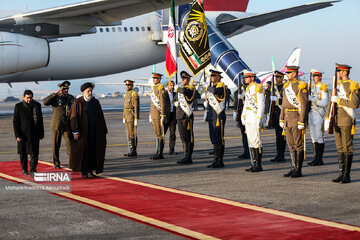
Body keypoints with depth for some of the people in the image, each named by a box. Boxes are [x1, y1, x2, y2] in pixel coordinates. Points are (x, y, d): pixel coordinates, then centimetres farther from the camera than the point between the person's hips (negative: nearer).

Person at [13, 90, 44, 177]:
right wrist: (17, 135, -10)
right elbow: (15, 122, -3)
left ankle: (33, 171, -6)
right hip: (23, 134, -1)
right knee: (23, 154, 10)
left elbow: (40, 120, 11)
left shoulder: (37, 105, 5)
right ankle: (24, 169, 26)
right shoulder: (18, 106, -2)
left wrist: (41, 134, 8)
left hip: (34, 134, 1)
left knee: (34, 153, -8)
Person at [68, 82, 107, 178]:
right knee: (83, 150, 0)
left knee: (93, 150, 5)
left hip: (94, 130, 3)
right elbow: (73, 117, -8)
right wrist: (75, 131, -15)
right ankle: (83, 171, 9)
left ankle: (91, 170, 16)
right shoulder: (78, 102, -5)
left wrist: (103, 131, 7)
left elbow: (100, 117, 9)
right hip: (82, 131, -3)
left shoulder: (95, 102, 6)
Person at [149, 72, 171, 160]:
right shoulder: (153, 88, 17)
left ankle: (160, 154, -7)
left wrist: (163, 115, -20)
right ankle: (158, 152, 14)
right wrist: (151, 115, 21)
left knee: (160, 134, -8)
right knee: (157, 133, 10)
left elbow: (163, 103, -16)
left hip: (159, 113, -9)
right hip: (154, 114, 9)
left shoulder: (161, 88, -11)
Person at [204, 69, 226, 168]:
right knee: (213, 138, 10)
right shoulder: (209, 87, 17)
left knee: (218, 138, -7)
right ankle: (216, 160, 15)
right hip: (211, 116, 8)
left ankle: (220, 161, -3)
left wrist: (209, 88, -10)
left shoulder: (221, 85, -8)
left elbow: (216, 91, -29)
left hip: (219, 116, -8)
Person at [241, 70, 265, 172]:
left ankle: (259, 165, -4)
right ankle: (254, 164, 13)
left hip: (255, 117, -9)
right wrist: (243, 116, 18)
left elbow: (261, 104, -15)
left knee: (256, 141, -8)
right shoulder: (248, 88, 16)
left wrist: (259, 118, -20)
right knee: (251, 141, 9)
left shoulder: (258, 87, -11)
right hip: (248, 117, 9)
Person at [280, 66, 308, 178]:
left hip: (297, 117, -8)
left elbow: (304, 105, -14)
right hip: (287, 118, 8)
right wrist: (281, 119, 16)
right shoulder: (286, 86, 13)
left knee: (299, 145, -3)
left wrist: (301, 122, -18)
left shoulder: (301, 86, -11)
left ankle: (299, 170, 1)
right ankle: (293, 168, 15)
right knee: (291, 145, 10)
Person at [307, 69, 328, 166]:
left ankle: (320, 159, -3)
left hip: (319, 115, -8)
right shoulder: (311, 87, 14)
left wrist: (312, 99, -20)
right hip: (311, 114, 8)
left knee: (319, 137, -6)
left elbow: (324, 103, -15)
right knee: (313, 137, 9)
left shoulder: (323, 87, -9)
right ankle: (316, 158, 15)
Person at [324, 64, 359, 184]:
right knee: (340, 148, 8)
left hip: (347, 121, -7)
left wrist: (338, 100, -15)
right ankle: (341, 173, 12)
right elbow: (331, 103, 15)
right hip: (336, 121, 7)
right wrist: (327, 118, 5)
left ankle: (347, 175, 1)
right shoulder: (337, 86, 14)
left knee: (347, 148, -4)